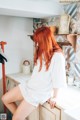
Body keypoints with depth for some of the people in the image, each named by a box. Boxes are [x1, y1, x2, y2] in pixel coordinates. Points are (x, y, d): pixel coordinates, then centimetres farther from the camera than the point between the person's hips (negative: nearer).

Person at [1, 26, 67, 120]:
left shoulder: (57, 56, -22)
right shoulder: (42, 52, 5)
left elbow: (57, 80, -18)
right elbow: (37, 73, 8)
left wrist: (54, 97, -10)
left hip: (39, 93, -8)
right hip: (28, 86, 8)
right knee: (5, 99, 11)